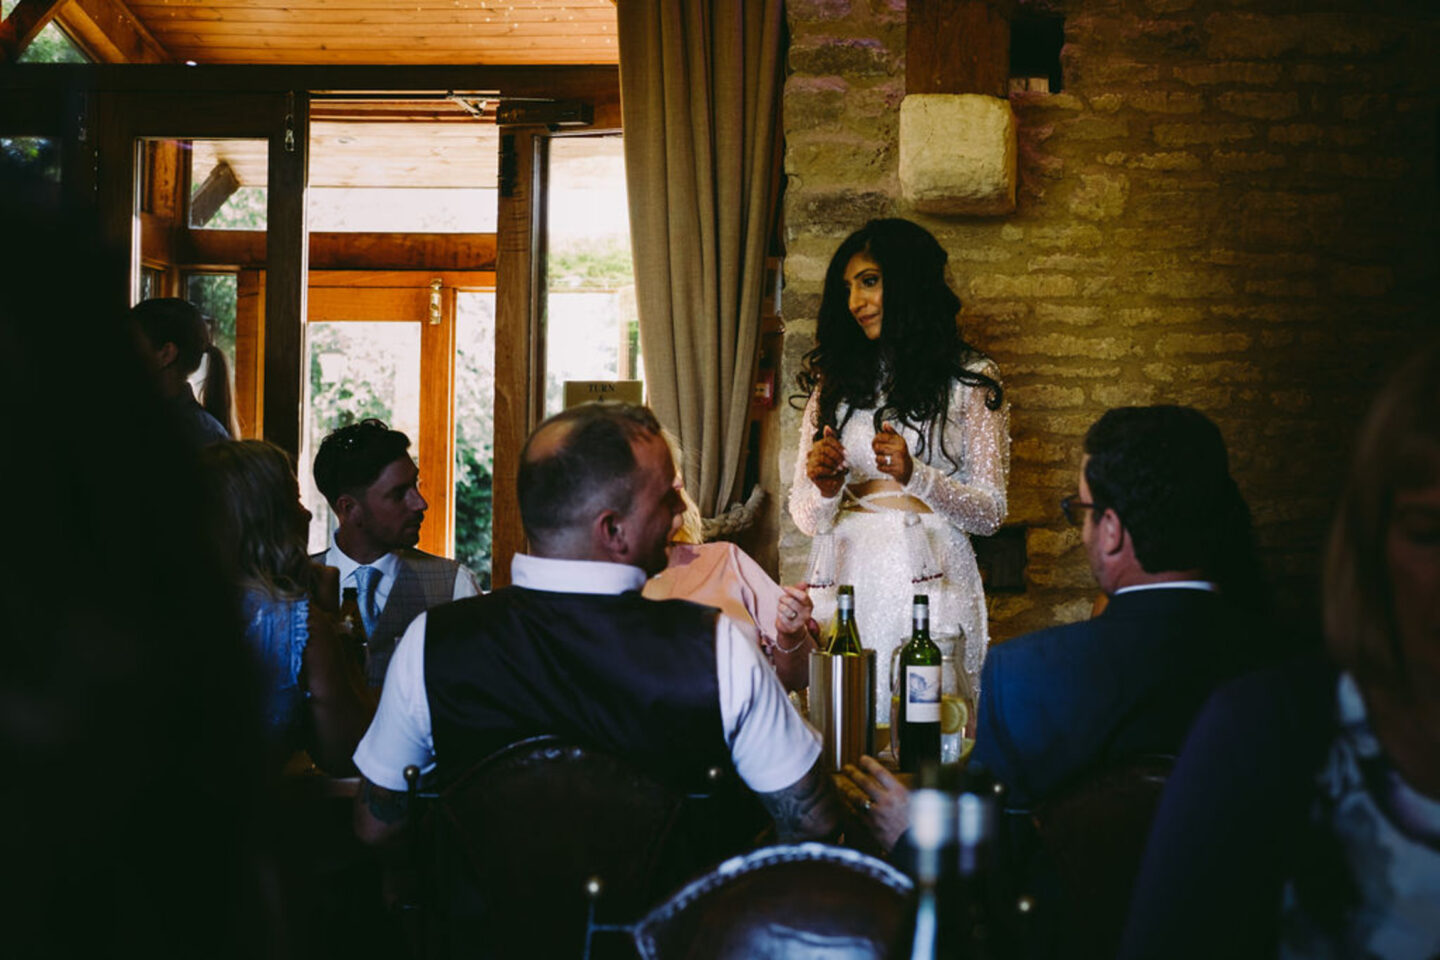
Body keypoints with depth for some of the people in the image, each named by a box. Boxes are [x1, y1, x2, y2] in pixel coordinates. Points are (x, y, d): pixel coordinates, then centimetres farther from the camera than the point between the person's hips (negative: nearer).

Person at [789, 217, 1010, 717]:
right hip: (846, 579, 3)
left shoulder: (970, 379, 4)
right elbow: (807, 520, 10)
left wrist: (916, 476, -16)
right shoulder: (835, 380, 13)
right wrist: (823, 490, -12)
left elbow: (990, 512, -1)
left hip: (931, 580, -2)